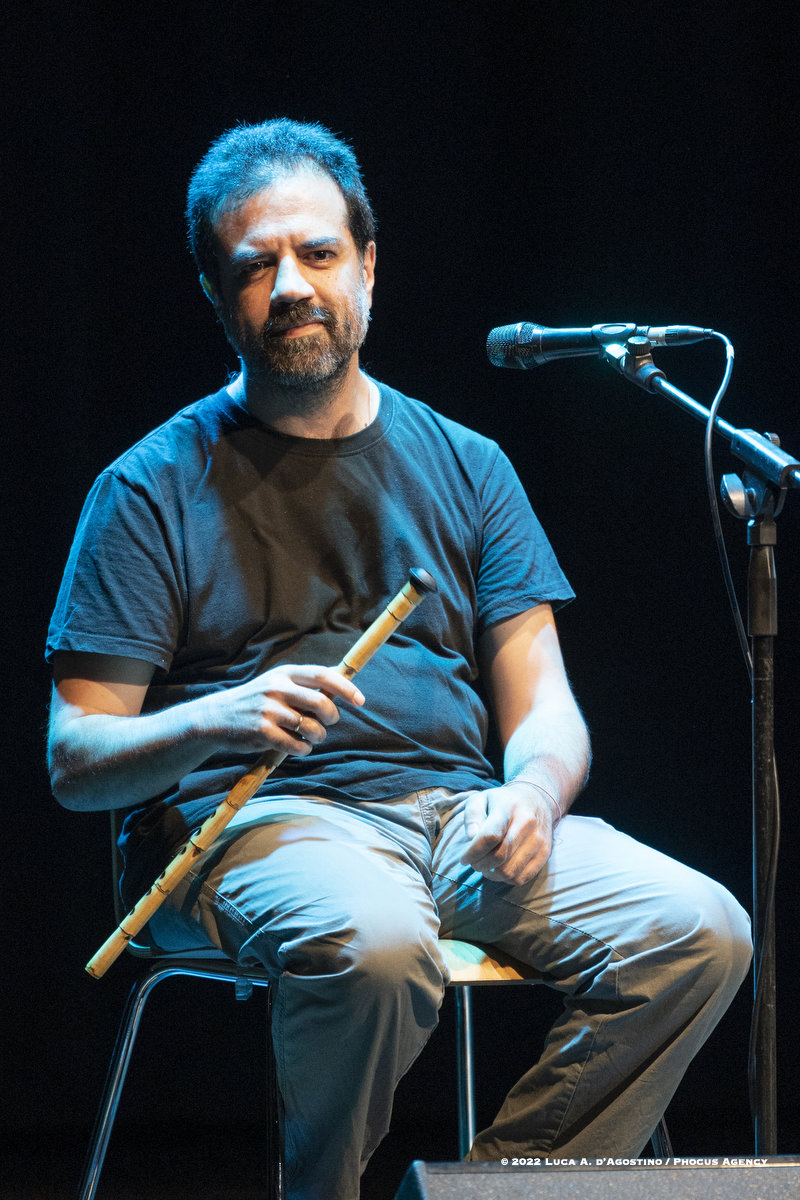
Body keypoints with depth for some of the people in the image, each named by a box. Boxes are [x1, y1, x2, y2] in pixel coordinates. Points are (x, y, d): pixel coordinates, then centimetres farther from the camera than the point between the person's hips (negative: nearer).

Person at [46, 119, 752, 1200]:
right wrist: (218, 722, -21)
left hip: (459, 816, 4)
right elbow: (74, 758, -1)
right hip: (252, 821, -4)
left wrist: (533, 793, -12)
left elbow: (542, 707, 12)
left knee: (699, 930, -20)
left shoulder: (463, 466, 17)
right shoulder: (155, 489, 5)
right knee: (372, 942, -39)